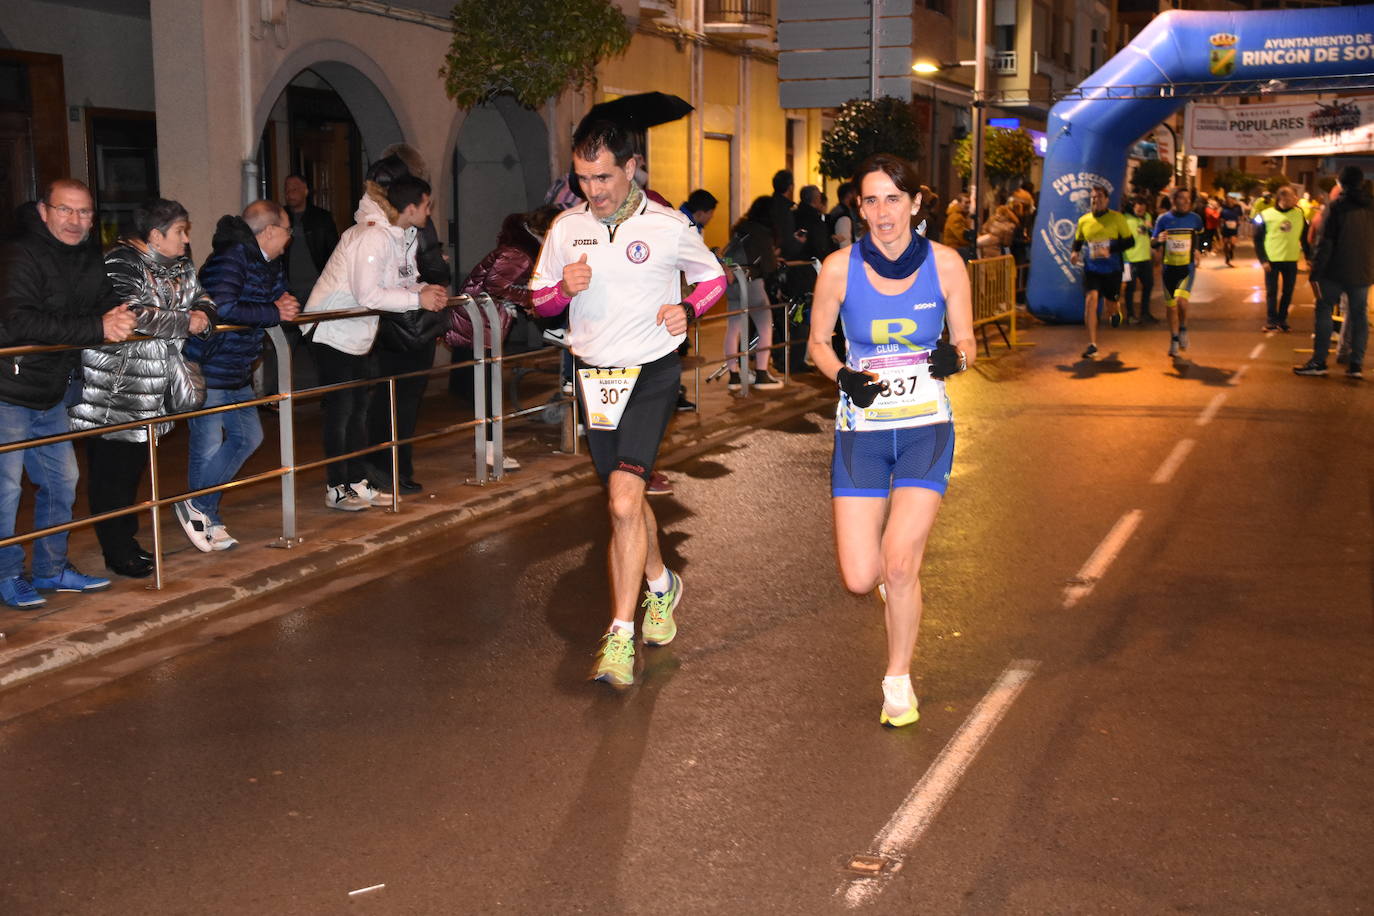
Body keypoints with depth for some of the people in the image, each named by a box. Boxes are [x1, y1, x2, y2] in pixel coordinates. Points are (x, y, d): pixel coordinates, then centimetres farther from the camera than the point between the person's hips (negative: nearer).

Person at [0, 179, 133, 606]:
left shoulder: (90, 259, 6)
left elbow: (108, 304, 11)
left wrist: (119, 315, -16)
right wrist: (98, 328, -34)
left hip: (50, 393, 8)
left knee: (61, 480, 14)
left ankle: (51, 569, 29)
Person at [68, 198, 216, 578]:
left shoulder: (180, 265, 9)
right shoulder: (123, 262, -17)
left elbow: (200, 298, 14)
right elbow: (134, 314, -29)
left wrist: (204, 313, -11)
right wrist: (186, 323, -19)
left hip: (152, 384, 8)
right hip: (115, 385, -8)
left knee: (135, 464, 17)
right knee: (112, 468, 0)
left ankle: (126, 540, 29)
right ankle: (117, 551, 8)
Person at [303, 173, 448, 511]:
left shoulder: (402, 236, 5)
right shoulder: (373, 237, -24)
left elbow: (400, 281, 9)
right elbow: (367, 295, -29)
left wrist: (426, 289, -12)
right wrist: (418, 298, -25)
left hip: (356, 332, 10)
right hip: (332, 328, -10)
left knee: (359, 407, 12)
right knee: (340, 409, -3)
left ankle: (358, 483, 20)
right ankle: (336, 488, 7)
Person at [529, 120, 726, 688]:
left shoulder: (668, 226, -6)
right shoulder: (566, 228, 3)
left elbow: (713, 277, 9)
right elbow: (540, 300, 12)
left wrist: (688, 309, -11)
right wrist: (564, 288, -11)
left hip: (652, 373, -4)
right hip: (594, 374, 5)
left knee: (624, 497, -19)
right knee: (627, 498, 16)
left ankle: (620, 636, -16)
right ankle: (661, 584, 43)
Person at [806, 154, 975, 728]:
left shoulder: (945, 264, -4)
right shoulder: (840, 268, -5)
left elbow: (966, 341, 5)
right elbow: (818, 342, 6)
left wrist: (957, 357, -18)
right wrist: (843, 377, -14)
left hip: (926, 428, -1)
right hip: (861, 429, 1)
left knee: (899, 567, -15)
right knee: (859, 579, -6)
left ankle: (899, 681, 11)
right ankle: (895, 567, 35)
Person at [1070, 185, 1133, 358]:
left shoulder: (1116, 218, -5)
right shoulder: (1083, 220, 3)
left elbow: (1130, 241, -5)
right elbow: (1078, 241, 19)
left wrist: (1110, 250, -19)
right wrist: (1075, 252, -4)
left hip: (1112, 270, -1)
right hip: (1091, 269, 1)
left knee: (1109, 309, 8)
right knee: (1091, 299, -20)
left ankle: (1116, 310, 51)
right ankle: (1092, 345, -16)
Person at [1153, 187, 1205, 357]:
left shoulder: (1195, 219, 0)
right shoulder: (1164, 219, -3)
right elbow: (1154, 244, -1)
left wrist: (1196, 250, 15)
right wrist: (1159, 240, -21)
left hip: (1187, 268, -1)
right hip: (1168, 268, 1)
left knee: (1181, 301, -21)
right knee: (1170, 305, 7)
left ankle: (1183, 329, 5)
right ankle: (1174, 340, 22)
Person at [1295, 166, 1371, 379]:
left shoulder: (1336, 205, -10)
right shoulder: (1370, 206, 4)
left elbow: (1326, 241, -14)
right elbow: (1369, 241, 10)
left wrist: (1316, 269, -10)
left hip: (1336, 271, -4)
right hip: (1363, 272, 4)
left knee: (1324, 311, 4)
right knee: (1359, 316, 9)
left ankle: (1319, 361, 0)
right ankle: (1356, 364, 6)